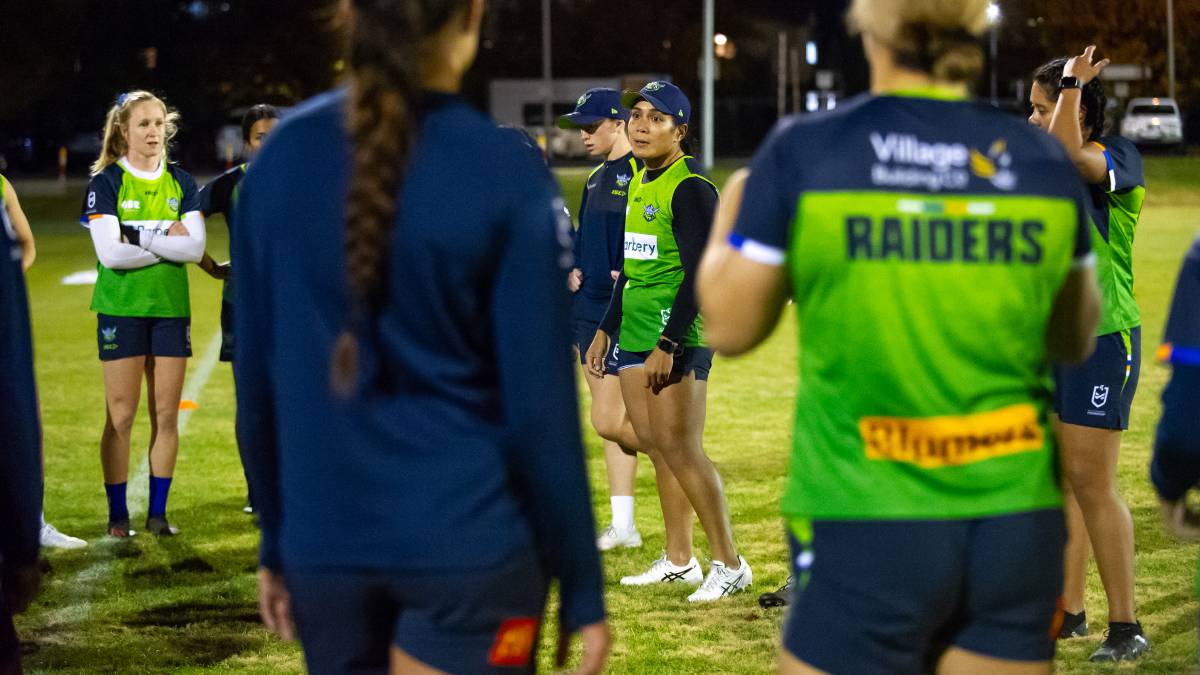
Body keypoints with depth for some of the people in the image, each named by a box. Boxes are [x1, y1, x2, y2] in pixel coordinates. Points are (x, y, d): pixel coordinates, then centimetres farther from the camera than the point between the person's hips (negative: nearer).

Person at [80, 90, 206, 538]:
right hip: (121, 310, -3)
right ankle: (117, 515, 2)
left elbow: (195, 248, -3)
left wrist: (140, 238, -12)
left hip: (171, 308, 3)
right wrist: (168, 241, -10)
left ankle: (158, 512, 11)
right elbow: (110, 253, -14)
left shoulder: (181, 183, 9)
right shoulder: (106, 183, -2)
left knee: (166, 415, 3)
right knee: (121, 416, -4)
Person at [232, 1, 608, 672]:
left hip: (325, 549, 4)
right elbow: (541, 406, -10)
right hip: (469, 549, -4)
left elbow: (255, 378, 6)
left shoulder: (281, 157, 1)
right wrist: (582, 591, -2)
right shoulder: (506, 174, -11)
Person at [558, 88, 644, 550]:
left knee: (608, 422, -12)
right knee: (609, 420, 11)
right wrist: (576, 270, 9)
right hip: (589, 312, 9)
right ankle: (622, 526, 15)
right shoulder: (596, 179, 17)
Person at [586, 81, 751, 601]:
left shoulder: (690, 188, -13)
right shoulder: (639, 183, 14)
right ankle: (678, 561, 17)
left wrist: (669, 343, -20)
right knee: (655, 446, 9)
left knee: (679, 448, -9)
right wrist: (606, 330, 22)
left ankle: (730, 564, -1)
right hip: (634, 333, 9)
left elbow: (700, 274, -17)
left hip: (676, 334, -9)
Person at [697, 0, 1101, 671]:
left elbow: (731, 327, 2)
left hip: (867, 528, -3)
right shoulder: (1042, 159, 0)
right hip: (1016, 522, 3)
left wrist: (727, 222, 20)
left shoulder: (805, 150, -8)